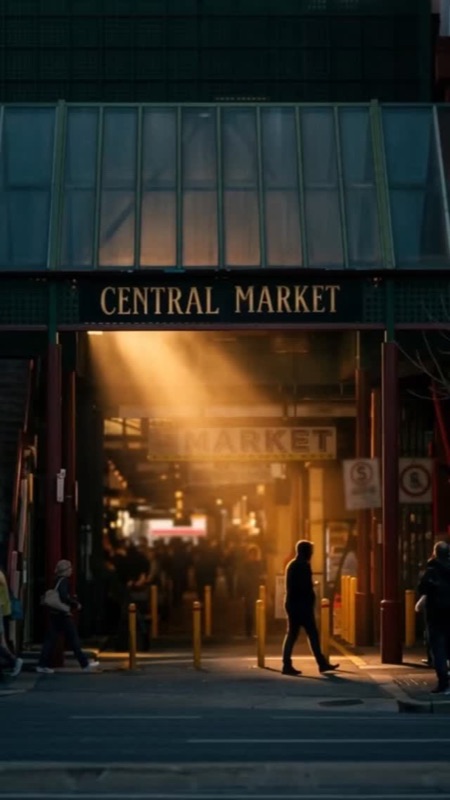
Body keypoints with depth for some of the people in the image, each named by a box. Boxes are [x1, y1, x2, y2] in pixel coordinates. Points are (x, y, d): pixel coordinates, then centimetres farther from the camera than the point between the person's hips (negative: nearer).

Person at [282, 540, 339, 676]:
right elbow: (306, 588, -17)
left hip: (292, 604, 9)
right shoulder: (303, 565, -12)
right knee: (312, 634, -2)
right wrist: (310, 602, -9)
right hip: (302, 605, -9)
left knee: (292, 634, 5)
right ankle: (322, 664, 3)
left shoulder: (291, 565, 15)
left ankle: (287, 665, 0)